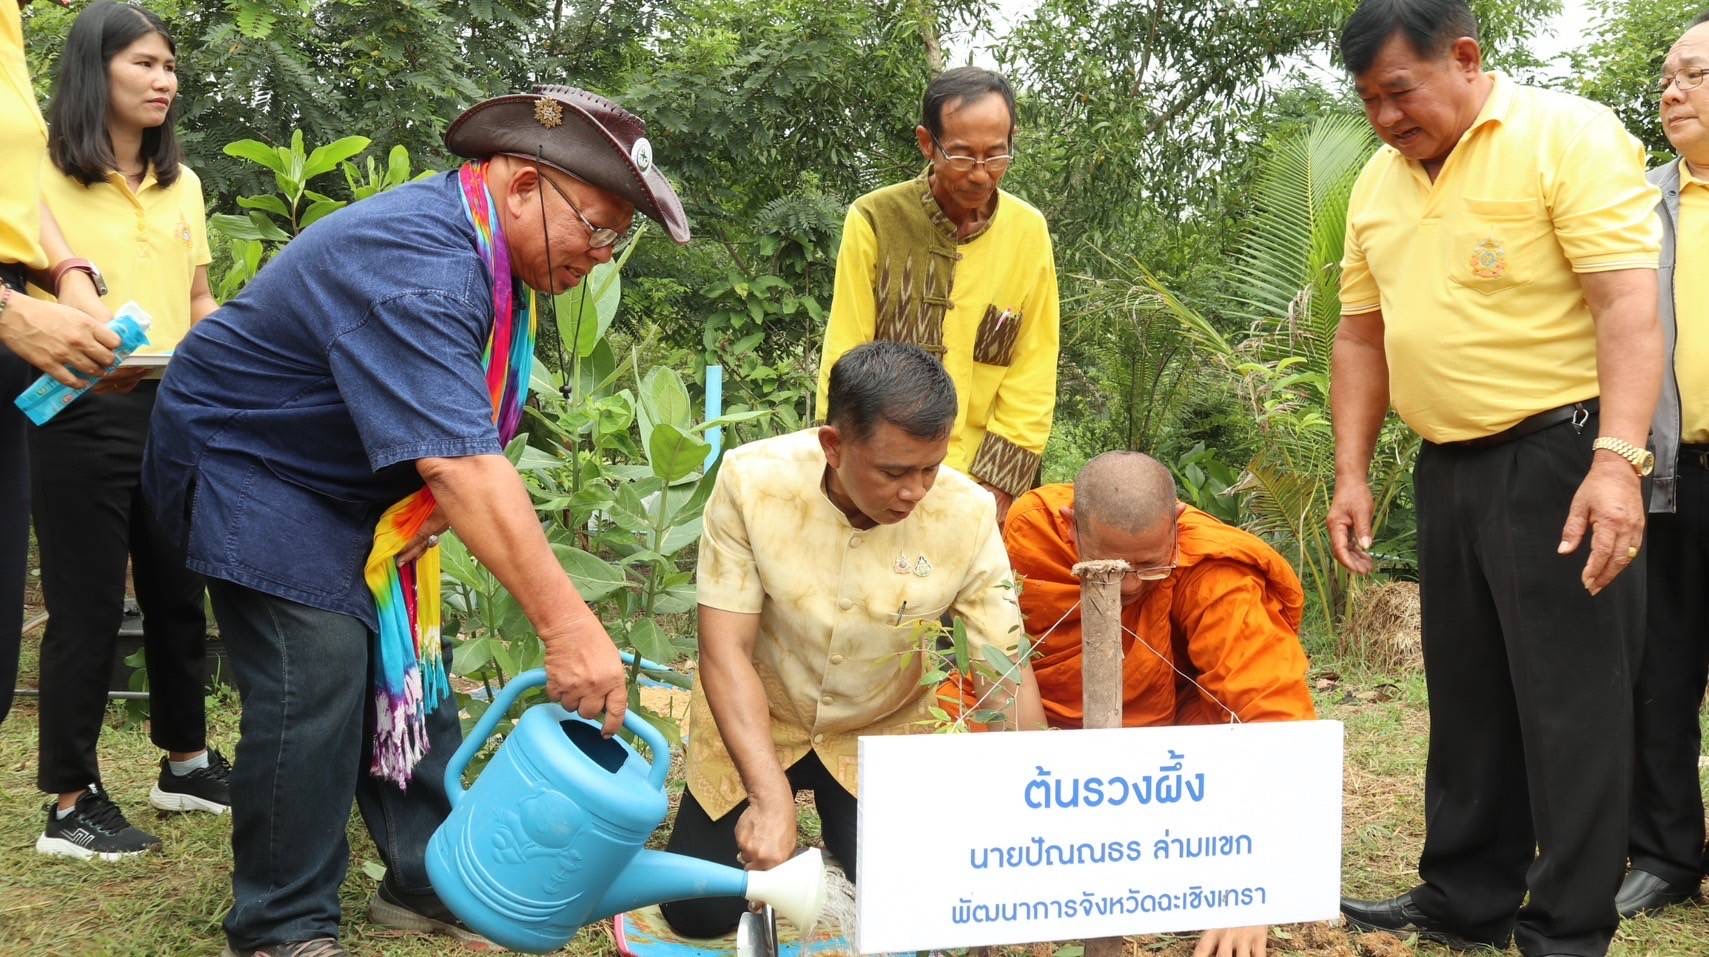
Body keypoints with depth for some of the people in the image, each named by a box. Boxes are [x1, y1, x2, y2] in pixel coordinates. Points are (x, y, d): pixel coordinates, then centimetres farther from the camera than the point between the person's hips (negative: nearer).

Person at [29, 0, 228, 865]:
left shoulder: (181, 184, 13)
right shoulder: (44, 177, -5)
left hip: (174, 408, 6)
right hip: (83, 414, -6)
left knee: (178, 591, 14)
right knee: (88, 604, 0)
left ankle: (186, 763, 30)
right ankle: (71, 804, 10)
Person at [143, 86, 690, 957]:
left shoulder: (487, 255, -3)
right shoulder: (415, 264, -35)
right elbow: (458, 464, -45)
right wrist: (566, 625, -48)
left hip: (354, 484, 10)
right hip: (249, 463, -9)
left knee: (406, 665, 7)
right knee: (317, 675, -16)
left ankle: (425, 884, 18)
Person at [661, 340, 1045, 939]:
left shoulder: (967, 515, -25)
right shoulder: (752, 481, -27)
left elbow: (1009, 675, -18)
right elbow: (726, 651, -25)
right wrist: (771, 797, -36)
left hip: (882, 733, 1)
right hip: (755, 722, 0)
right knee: (699, 913, -5)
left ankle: (844, 827, 22)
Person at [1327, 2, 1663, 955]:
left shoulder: (1569, 137, -11)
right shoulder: (1378, 181, 10)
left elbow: (1629, 304, -19)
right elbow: (1363, 335, 17)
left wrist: (1616, 459, -28)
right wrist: (1352, 474, 12)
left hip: (1559, 453, -7)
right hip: (1449, 465, 7)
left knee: (1569, 701, -3)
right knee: (1467, 694, 14)